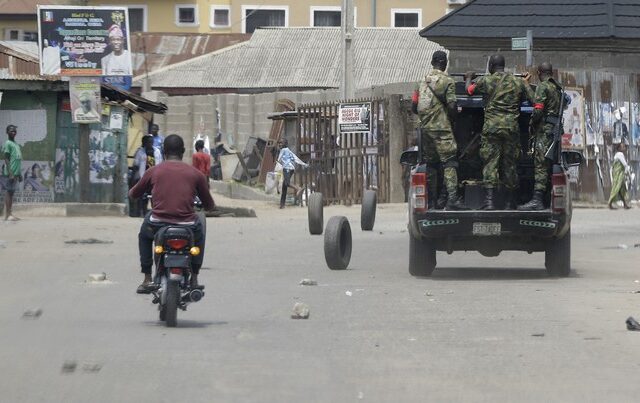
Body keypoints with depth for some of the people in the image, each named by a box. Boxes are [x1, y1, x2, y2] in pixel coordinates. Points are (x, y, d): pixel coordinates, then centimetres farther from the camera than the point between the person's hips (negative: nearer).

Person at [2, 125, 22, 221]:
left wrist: (19, 174, 22)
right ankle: (7, 215, -11)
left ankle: (9, 214, 9)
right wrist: (10, 173, -20)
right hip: (11, 173, -9)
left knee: (11, 192, 8)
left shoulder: (16, 144, 19)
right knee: (8, 192, -9)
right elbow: (6, 159, -13)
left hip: (16, 173, 9)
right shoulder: (7, 144, -7)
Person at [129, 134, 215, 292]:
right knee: (199, 234, 36)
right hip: (187, 225, 0)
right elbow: (210, 205, 15)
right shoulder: (195, 173, 7)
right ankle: (194, 279, 31)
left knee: (144, 234, 35)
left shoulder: (153, 171, 7)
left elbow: (133, 194, 21)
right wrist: (201, 204, 39)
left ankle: (147, 279, 27)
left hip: (158, 225, 0)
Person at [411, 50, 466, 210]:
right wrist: (453, 119, 7)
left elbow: (414, 105, 14)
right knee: (449, 162, -10)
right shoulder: (447, 81, -7)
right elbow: (452, 105, -12)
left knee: (431, 162, 14)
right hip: (441, 128, -7)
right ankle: (452, 199, -22)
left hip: (425, 127, 7)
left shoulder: (423, 81, 13)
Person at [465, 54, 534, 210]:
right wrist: (526, 83, 35)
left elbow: (469, 90, 17)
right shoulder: (518, 82, 8)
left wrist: (469, 78, 40)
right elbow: (532, 98, 16)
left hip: (491, 127, -2)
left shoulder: (485, 81, 0)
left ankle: (490, 201, -13)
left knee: (490, 163, -3)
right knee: (509, 163, 9)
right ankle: (509, 202, 13)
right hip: (512, 128, 3)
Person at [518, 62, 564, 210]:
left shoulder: (543, 87, -8)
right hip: (555, 129, 9)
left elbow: (538, 110, -16)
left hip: (544, 130, -8)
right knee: (547, 166, 9)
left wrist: (531, 124, -1)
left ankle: (537, 200, -22)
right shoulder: (558, 88, 19)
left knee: (540, 165, -14)